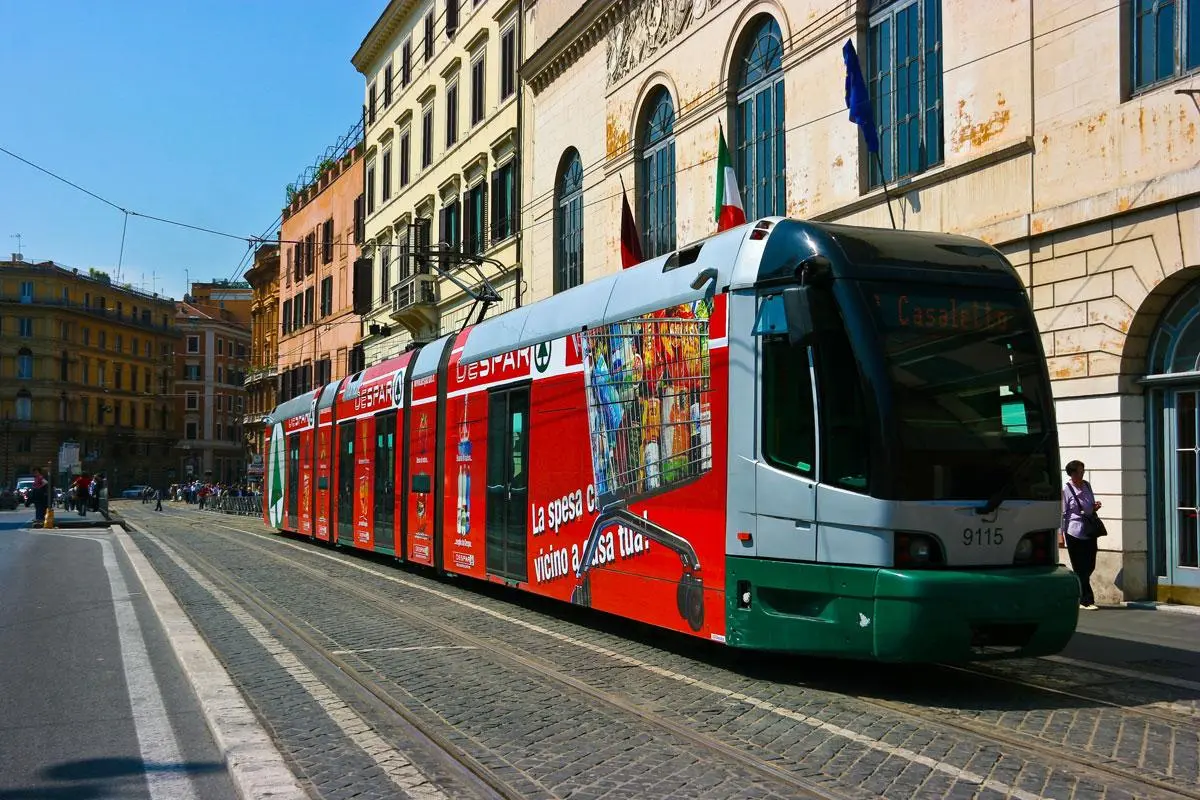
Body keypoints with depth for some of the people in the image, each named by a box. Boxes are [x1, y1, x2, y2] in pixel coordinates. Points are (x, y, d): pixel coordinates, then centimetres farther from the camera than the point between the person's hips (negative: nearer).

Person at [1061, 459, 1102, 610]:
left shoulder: (1087, 485, 9)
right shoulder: (1065, 489, -8)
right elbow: (1062, 514, -7)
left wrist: (1095, 507, -1)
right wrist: (1060, 535, -11)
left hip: (1090, 532, 6)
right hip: (1074, 533, -6)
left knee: (1090, 566, 9)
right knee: (1080, 569, -1)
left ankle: (1078, 596, 25)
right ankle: (1086, 600, 4)